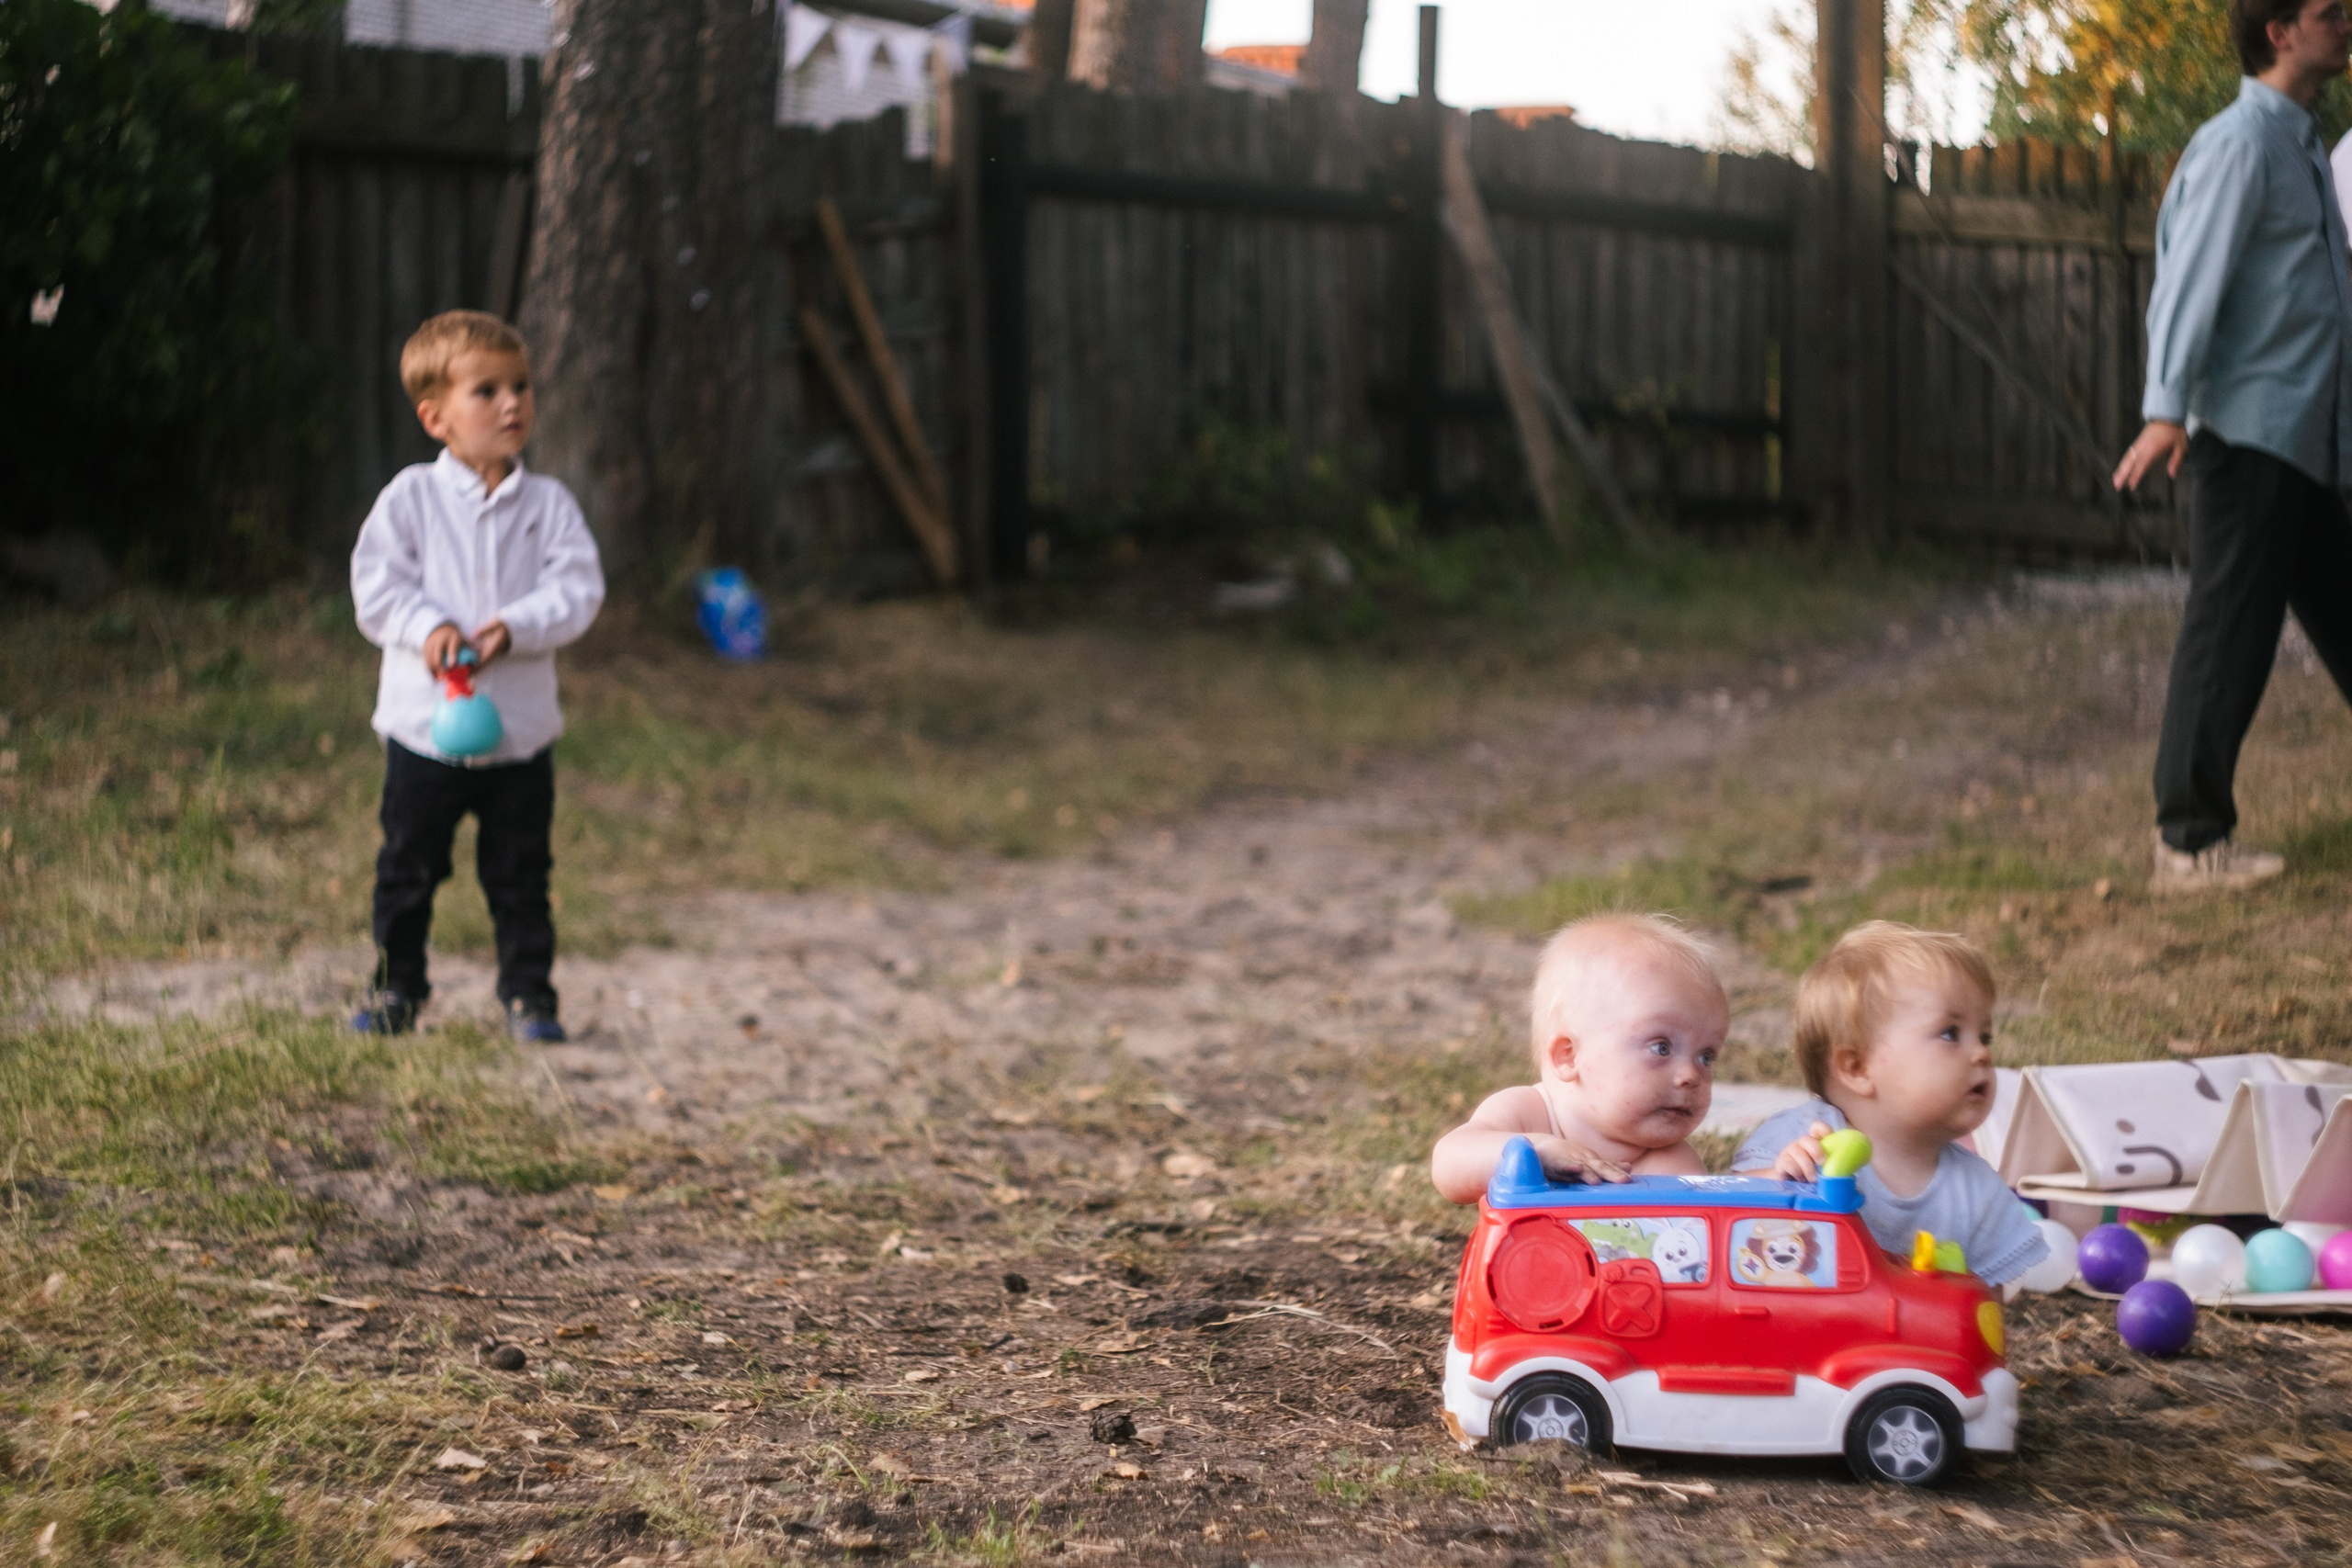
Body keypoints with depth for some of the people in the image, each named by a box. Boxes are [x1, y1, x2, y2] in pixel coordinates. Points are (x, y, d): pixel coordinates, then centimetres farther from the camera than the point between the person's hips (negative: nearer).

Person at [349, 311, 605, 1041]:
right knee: (407, 870, 9)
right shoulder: (410, 498, -3)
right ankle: (396, 988, 23)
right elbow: (375, 583, -6)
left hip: (521, 728, 1)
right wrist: (427, 627, -22)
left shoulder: (549, 503, 1)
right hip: (424, 726, -1)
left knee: (520, 875, 7)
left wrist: (515, 627, -22)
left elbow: (577, 587, -7)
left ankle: (528, 993, 19)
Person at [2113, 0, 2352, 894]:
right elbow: (2194, 271, -20)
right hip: (2249, 429, -10)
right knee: (2228, 637, -9)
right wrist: (2168, 409, -29)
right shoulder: (2242, 141, -11)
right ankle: (2189, 844, -5)